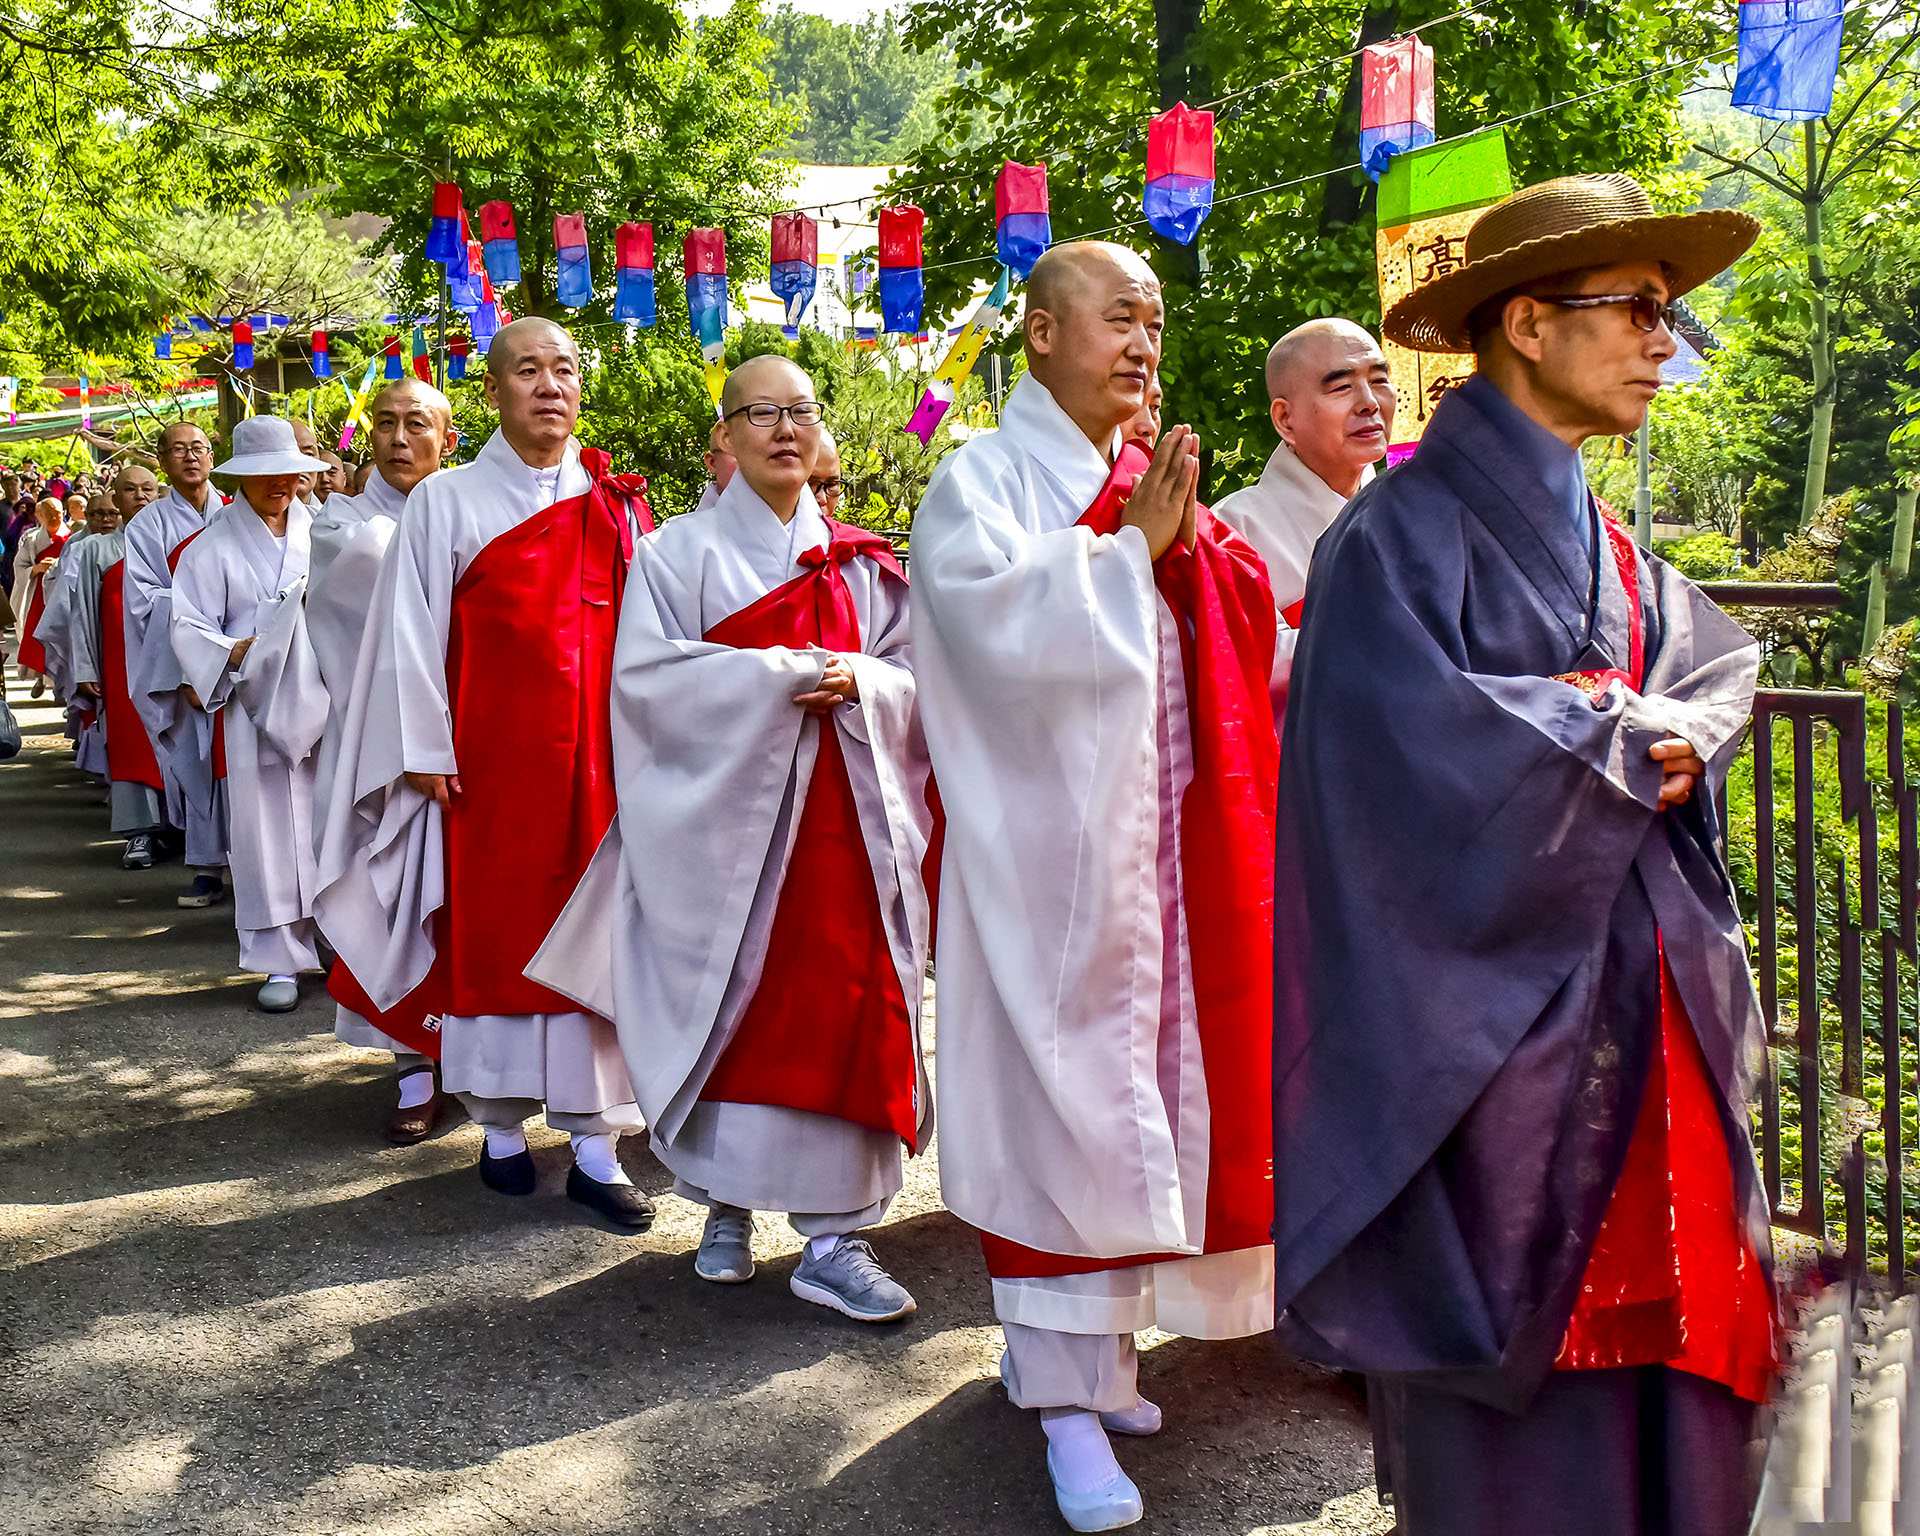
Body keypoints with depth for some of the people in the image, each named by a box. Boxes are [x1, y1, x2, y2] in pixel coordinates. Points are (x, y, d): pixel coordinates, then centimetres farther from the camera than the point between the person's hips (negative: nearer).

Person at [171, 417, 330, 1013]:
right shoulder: (214, 546, 4)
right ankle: (281, 959, 7)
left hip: (329, 701, 2)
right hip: (258, 706, -2)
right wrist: (242, 651, -16)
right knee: (269, 826, 0)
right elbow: (190, 628, -1)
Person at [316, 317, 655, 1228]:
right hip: (488, 760, -2)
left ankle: (595, 1149, 5)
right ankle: (502, 1127, 18)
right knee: (490, 930, 4)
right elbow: (412, 635, -1)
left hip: (599, 759, 2)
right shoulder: (446, 503, 1)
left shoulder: (617, 505, 8)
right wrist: (425, 753, -6)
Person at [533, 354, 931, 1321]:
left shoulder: (860, 563, 13)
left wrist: (857, 682, -12)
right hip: (723, 814, -2)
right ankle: (726, 1207, 19)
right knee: (725, 1005, 1)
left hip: (840, 819, 2)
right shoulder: (680, 552, 3)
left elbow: (915, 679, 10)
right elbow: (646, 674, -9)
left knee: (836, 1009, -3)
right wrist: (781, 672, -16)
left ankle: (833, 1235, 2)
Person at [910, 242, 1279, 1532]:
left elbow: (1240, 642, 11)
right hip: (1047, 846, -7)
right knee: (1063, 1097, -6)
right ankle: (1070, 1391, 1)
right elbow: (1005, 625, -21)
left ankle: (1082, 1341, 25)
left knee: (1145, 1083, 10)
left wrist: (1187, 542, -4)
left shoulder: (1152, 484, 15)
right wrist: (1133, 549, -16)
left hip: (1161, 839, 7)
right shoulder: (982, 481, -4)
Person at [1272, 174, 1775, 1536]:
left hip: (1640, 1002, 8)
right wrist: (1620, 735, -10)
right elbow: (1422, 729, -23)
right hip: (1493, 1004, -8)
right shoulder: (1404, 531, -11)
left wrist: (1661, 733, -10)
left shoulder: (1601, 541, 15)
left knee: (1657, 1312, 11)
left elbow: (1720, 658, 13)